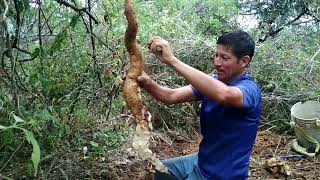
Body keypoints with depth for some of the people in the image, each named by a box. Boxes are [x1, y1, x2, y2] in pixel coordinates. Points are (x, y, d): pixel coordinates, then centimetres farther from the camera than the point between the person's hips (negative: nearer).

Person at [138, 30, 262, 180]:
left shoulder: (250, 89, -22)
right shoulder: (212, 83, 0)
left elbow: (223, 95, -45)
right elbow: (171, 96, -9)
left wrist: (171, 60, -44)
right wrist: (147, 83, -31)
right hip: (201, 161, 7)